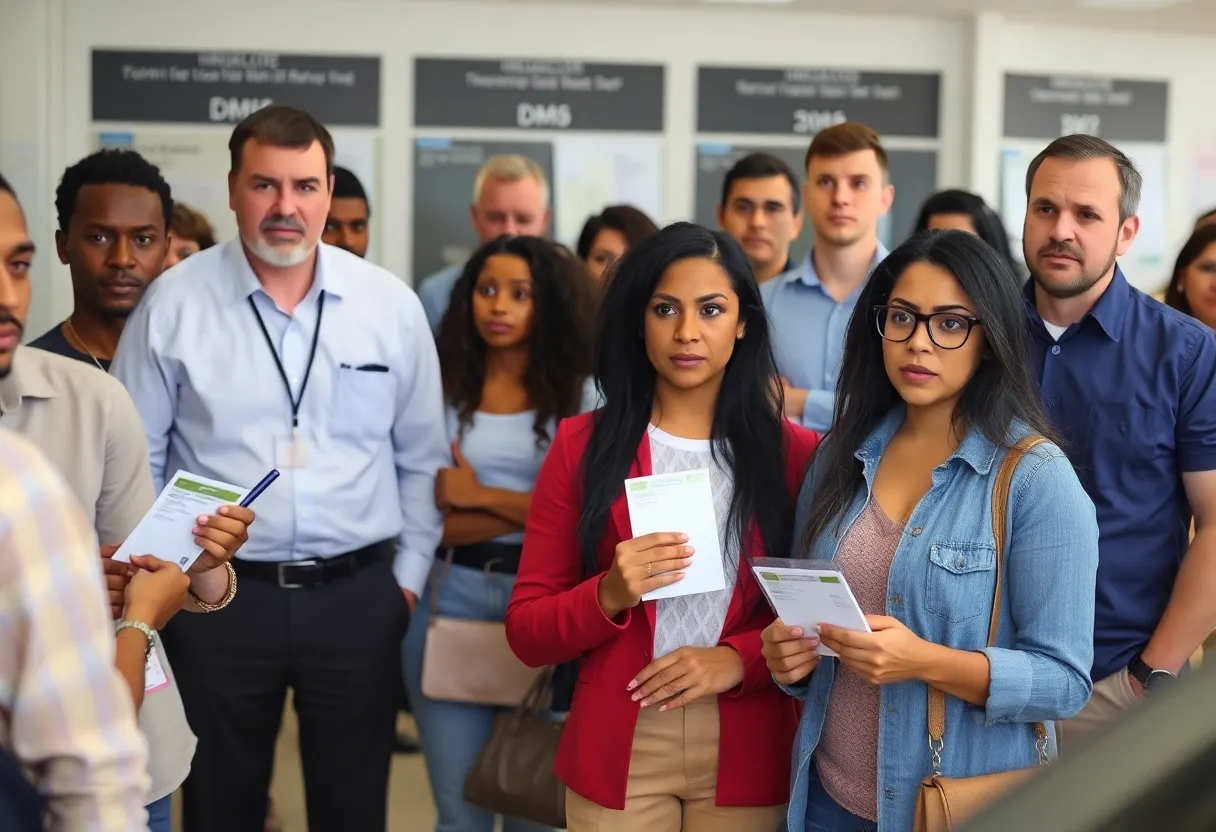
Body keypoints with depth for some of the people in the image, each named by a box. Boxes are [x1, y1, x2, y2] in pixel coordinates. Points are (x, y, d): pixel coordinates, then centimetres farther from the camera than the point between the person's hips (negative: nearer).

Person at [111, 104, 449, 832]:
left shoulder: (392, 305, 1)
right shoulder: (175, 302, -3)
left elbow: (422, 458, 8)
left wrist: (409, 577, 5)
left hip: (359, 594, 1)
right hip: (217, 594, -1)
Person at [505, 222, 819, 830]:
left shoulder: (795, 454, -1)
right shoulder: (581, 446, -2)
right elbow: (525, 632, -1)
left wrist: (738, 660, -15)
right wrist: (609, 596, -19)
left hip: (745, 758, 0)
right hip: (614, 754, 0)